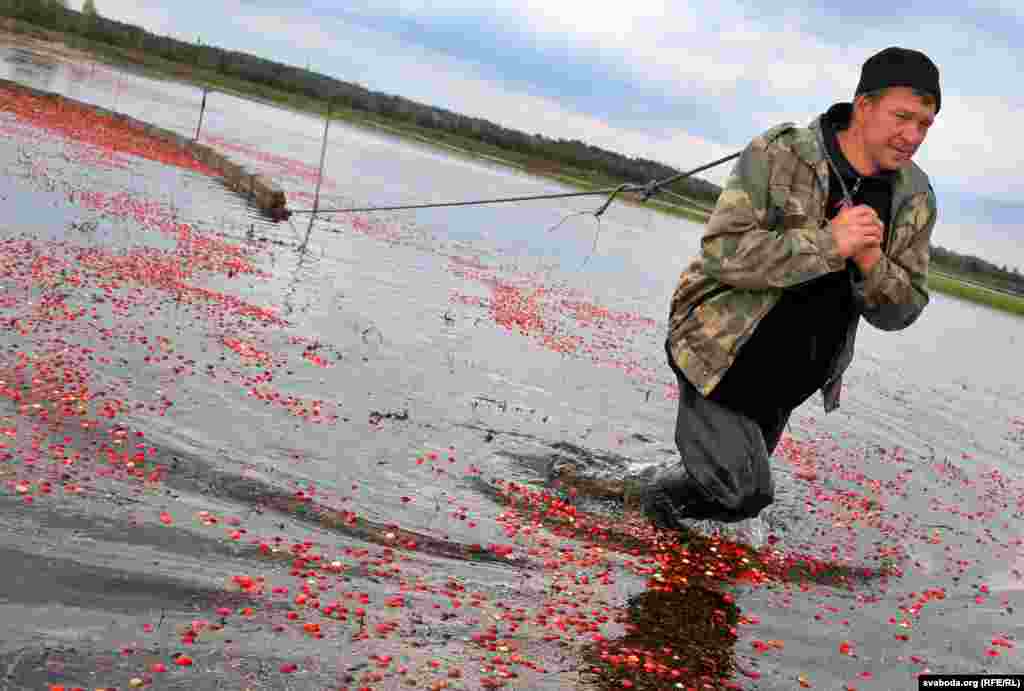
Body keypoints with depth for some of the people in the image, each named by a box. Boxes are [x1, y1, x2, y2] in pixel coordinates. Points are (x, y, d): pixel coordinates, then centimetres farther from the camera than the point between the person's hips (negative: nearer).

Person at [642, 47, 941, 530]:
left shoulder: (916, 199, -4)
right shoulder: (779, 154, -18)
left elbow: (901, 309, -3)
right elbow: (721, 251, -26)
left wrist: (870, 262, -25)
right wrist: (828, 243, -32)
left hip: (785, 382, 6)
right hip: (720, 354, -6)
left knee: (740, 492, 22)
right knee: (744, 493, -11)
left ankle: (667, 493, 52)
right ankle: (664, 488, 19)